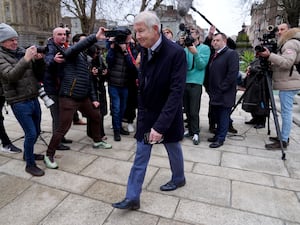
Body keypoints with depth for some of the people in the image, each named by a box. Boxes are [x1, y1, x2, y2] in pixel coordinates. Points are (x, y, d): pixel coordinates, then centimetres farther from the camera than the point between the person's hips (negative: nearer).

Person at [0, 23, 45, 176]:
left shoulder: (22, 52, 8)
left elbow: (38, 74, 9)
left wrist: (39, 60, -9)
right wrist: (25, 59, -32)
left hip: (34, 99, 6)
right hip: (19, 102, -6)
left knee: (36, 132, 16)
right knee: (31, 134, -6)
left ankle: (27, 154, 39)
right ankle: (30, 165, 12)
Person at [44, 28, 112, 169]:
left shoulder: (85, 58, 19)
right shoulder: (72, 53, -5)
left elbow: (89, 80, 19)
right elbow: (79, 46, -31)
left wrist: (93, 98, 14)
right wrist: (95, 37, -40)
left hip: (83, 98, 9)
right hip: (69, 98, -9)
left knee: (96, 117, 19)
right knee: (63, 128, -5)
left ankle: (97, 141, 40)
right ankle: (49, 155, 14)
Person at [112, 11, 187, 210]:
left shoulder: (176, 52, -22)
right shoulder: (145, 50, -2)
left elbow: (176, 91, -27)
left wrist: (160, 125, -32)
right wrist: (142, 110, 7)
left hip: (167, 115, -4)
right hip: (146, 113, 5)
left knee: (173, 149, 19)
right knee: (140, 156, 9)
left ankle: (179, 179, 47)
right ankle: (132, 197, 20)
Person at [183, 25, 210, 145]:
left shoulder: (205, 48, 1)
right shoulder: (186, 48, 11)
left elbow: (201, 66, -8)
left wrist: (195, 53, -21)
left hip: (195, 82, -4)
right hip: (184, 81, 4)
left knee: (194, 111, -3)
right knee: (187, 110, 10)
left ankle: (195, 133, 11)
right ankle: (190, 130, 25)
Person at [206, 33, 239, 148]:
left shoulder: (231, 54, -7)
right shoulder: (214, 55, 18)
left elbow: (233, 74, -16)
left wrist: (221, 88, -17)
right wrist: (209, 89, 10)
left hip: (225, 94, -7)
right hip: (215, 94, 7)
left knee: (223, 116, 2)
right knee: (216, 116, 14)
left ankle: (220, 139, 11)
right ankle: (218, 135, 26)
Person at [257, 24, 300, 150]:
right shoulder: (285, 44, 23)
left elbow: (287, 63, -23)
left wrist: (269, 56, -28)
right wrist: (269, 61, 12)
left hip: (288, 84, -10)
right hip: (286, 84, 10)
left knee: (286, 112, -8)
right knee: (286, 112, 13)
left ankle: (283, 141, -4)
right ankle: (283, 136, 21)